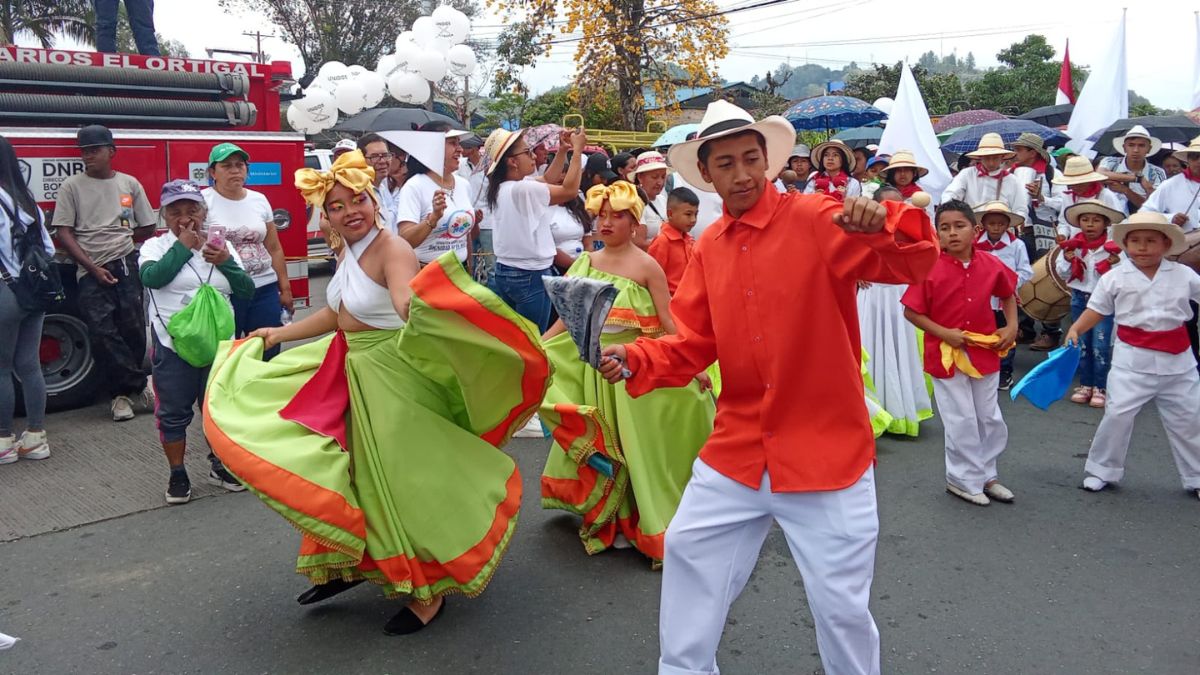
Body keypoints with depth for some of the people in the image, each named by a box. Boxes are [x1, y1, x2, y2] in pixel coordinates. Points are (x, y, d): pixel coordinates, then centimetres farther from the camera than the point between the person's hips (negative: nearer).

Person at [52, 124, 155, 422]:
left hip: (127, 264, 1)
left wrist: (115, 240, 9)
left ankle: (122, 391, 14)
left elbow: (147, 229, 15)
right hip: (91, 272, 0)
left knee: (133, 328, -2)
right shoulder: (72, 186, 5)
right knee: (102, 333, -9)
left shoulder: (129, 183, 9)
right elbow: (63, 233, -1)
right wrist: (93, 268, -8)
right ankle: (138, 384, 1)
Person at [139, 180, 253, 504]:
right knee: (174, 413, 7)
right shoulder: (156, 246, 0)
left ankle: (219, 465, 32)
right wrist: (183, 246, -13)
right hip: (173, 347, -2)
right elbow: (152, 276, -22)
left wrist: (226, 263, -13)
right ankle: (177, 475, 22)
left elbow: (247, 291, 2)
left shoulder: (221, 245, 7)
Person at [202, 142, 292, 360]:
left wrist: (285, 288, 12)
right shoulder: (202, 201, -4)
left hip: (265, 290, 4)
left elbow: (274, 249, 14)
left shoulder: (260, 200, 10)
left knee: (269, 355, 7)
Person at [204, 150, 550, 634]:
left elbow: (407, 305, -40)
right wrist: (280, 334, 30)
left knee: (401, 480, 0)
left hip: (394, 378, -8)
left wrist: (420, 304, -64)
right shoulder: (351, 251, 6)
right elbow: (338, 313, 20)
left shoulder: (393, 249, -20)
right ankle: (348, 562, 37)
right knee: (349, 473, 17)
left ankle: (430, 591, 16)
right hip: (352, 372, 9)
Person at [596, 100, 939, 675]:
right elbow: (693, 346, 6)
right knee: (687, 551, 17)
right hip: (736, 450, 5)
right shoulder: (708, 249, 6)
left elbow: (914, 263, -20)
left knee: (841, 604, 7)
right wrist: (634, 359, -12)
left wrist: (884, 224, -41)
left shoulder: (818, 221, -11)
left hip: (825, 450, -5)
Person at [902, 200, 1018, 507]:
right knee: (962, 421, 3)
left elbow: (1008, 294, 16)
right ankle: (963, 479, 21)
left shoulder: (990, 265, -4)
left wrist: (1011, 326, 3)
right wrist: (945, 333, -18)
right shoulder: (930, 268, -15)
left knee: (990, 419, 14)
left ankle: (985, 474, 33)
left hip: (985, 352, 4)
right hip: (946, 354, -4)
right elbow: (911, 311, -11)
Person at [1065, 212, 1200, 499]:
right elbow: (1096, 310, -2)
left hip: (1177, 360, 3)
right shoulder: (1115, 277, -5)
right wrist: (1075, 329, -14)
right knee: (1118, 414, -3)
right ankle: (1102, 470, 13)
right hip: (1133, 360, -2)